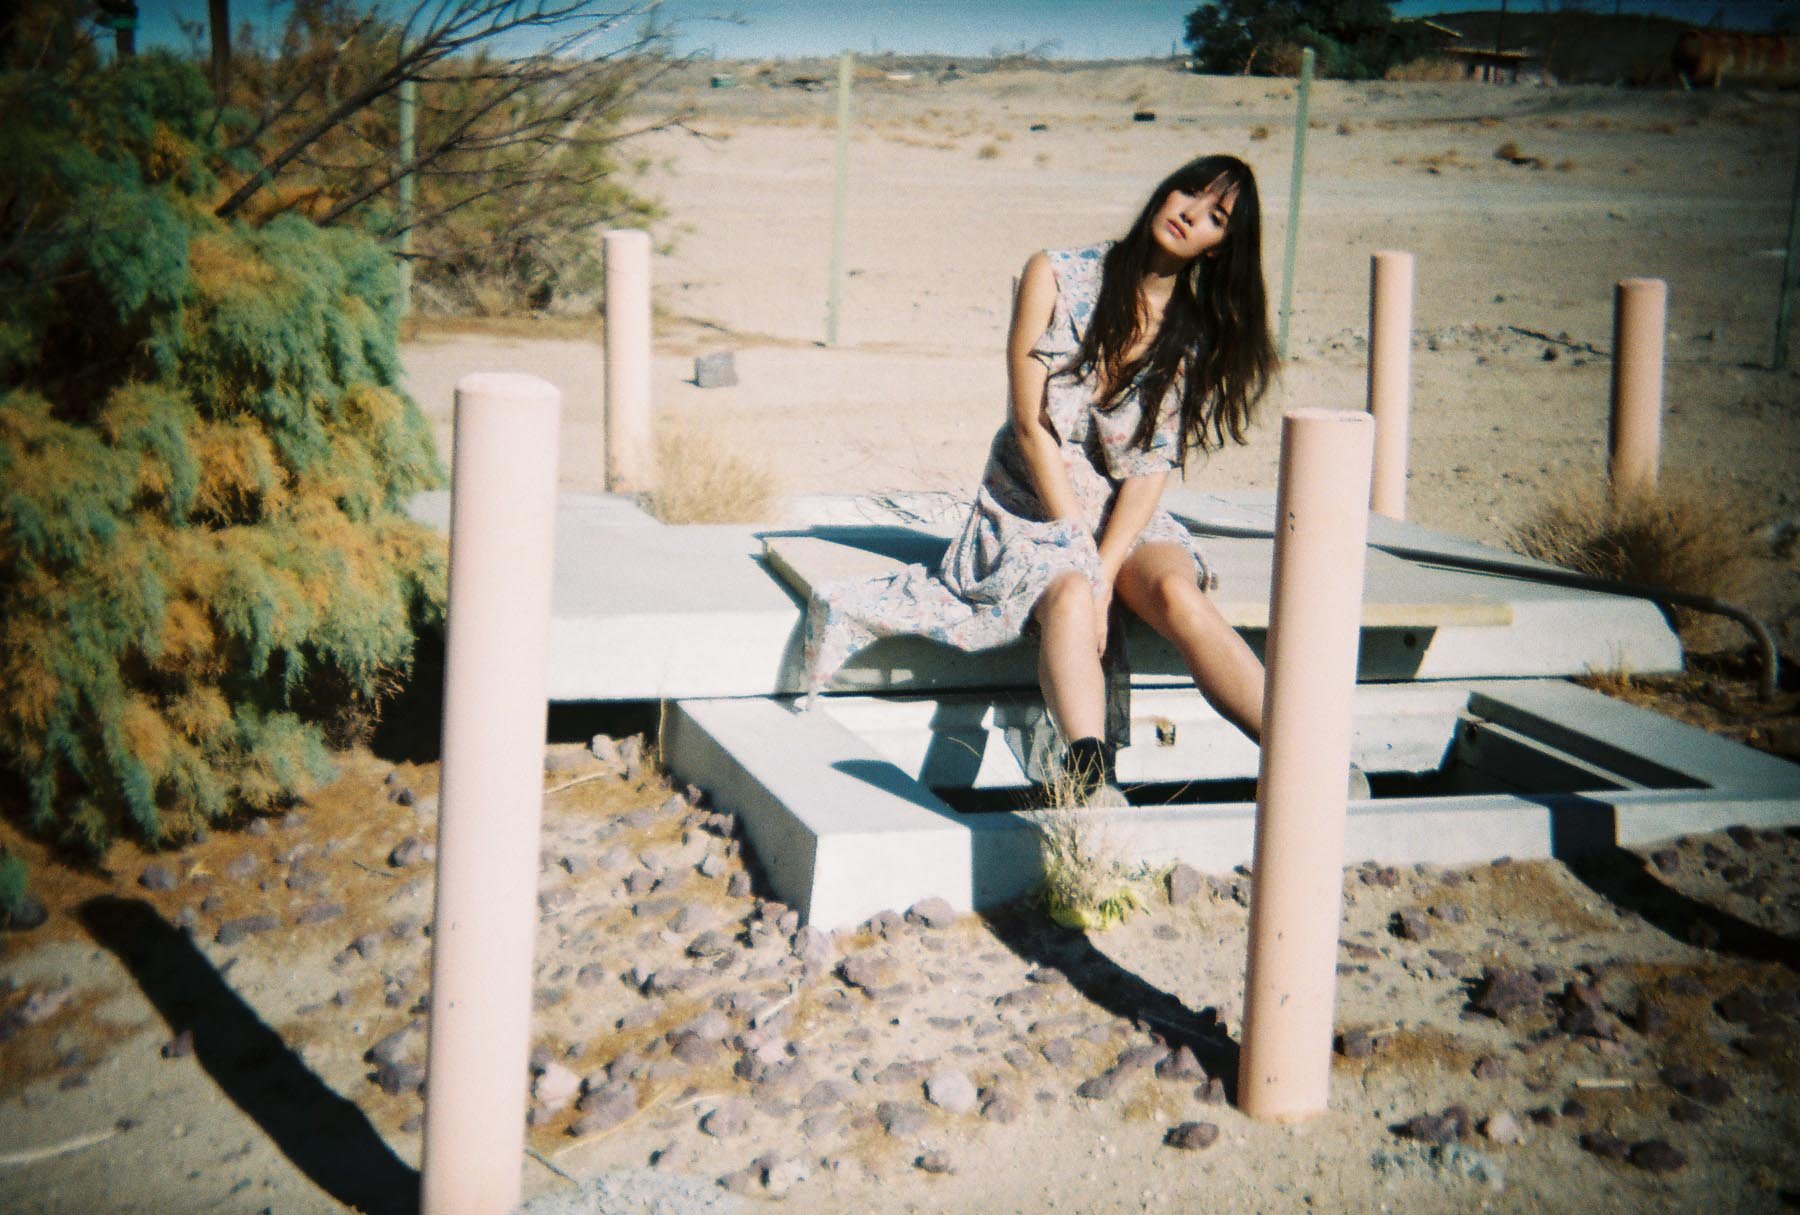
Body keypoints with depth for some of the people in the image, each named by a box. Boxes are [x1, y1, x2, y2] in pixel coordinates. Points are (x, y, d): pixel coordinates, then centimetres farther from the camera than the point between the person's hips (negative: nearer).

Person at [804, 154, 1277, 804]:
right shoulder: (1056, 277, -5)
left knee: (1178, 596, -31)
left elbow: (1153, 465, -5)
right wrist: (1085, 559, -14)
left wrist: (1107, 567, -19)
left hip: (1128, 515, 2)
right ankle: (1092, 783, -54)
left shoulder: (1200, 336, 2)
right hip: (1034, 501, -2)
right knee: (1071, 598, -35)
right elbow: (1031, 428, -9)